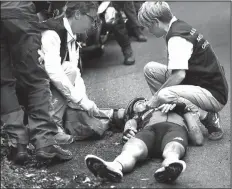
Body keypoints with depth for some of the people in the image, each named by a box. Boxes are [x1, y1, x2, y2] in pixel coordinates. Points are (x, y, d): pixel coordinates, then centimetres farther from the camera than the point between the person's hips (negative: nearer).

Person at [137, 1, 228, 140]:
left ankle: (209, 119, -12)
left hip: (215, 95, -10)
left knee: (165, 96, -34)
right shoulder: (181, 27, 9)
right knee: (151, 69, 3)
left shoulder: (177, 37, -20)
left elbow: (179, 75, -29)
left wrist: (154, 99, -19)